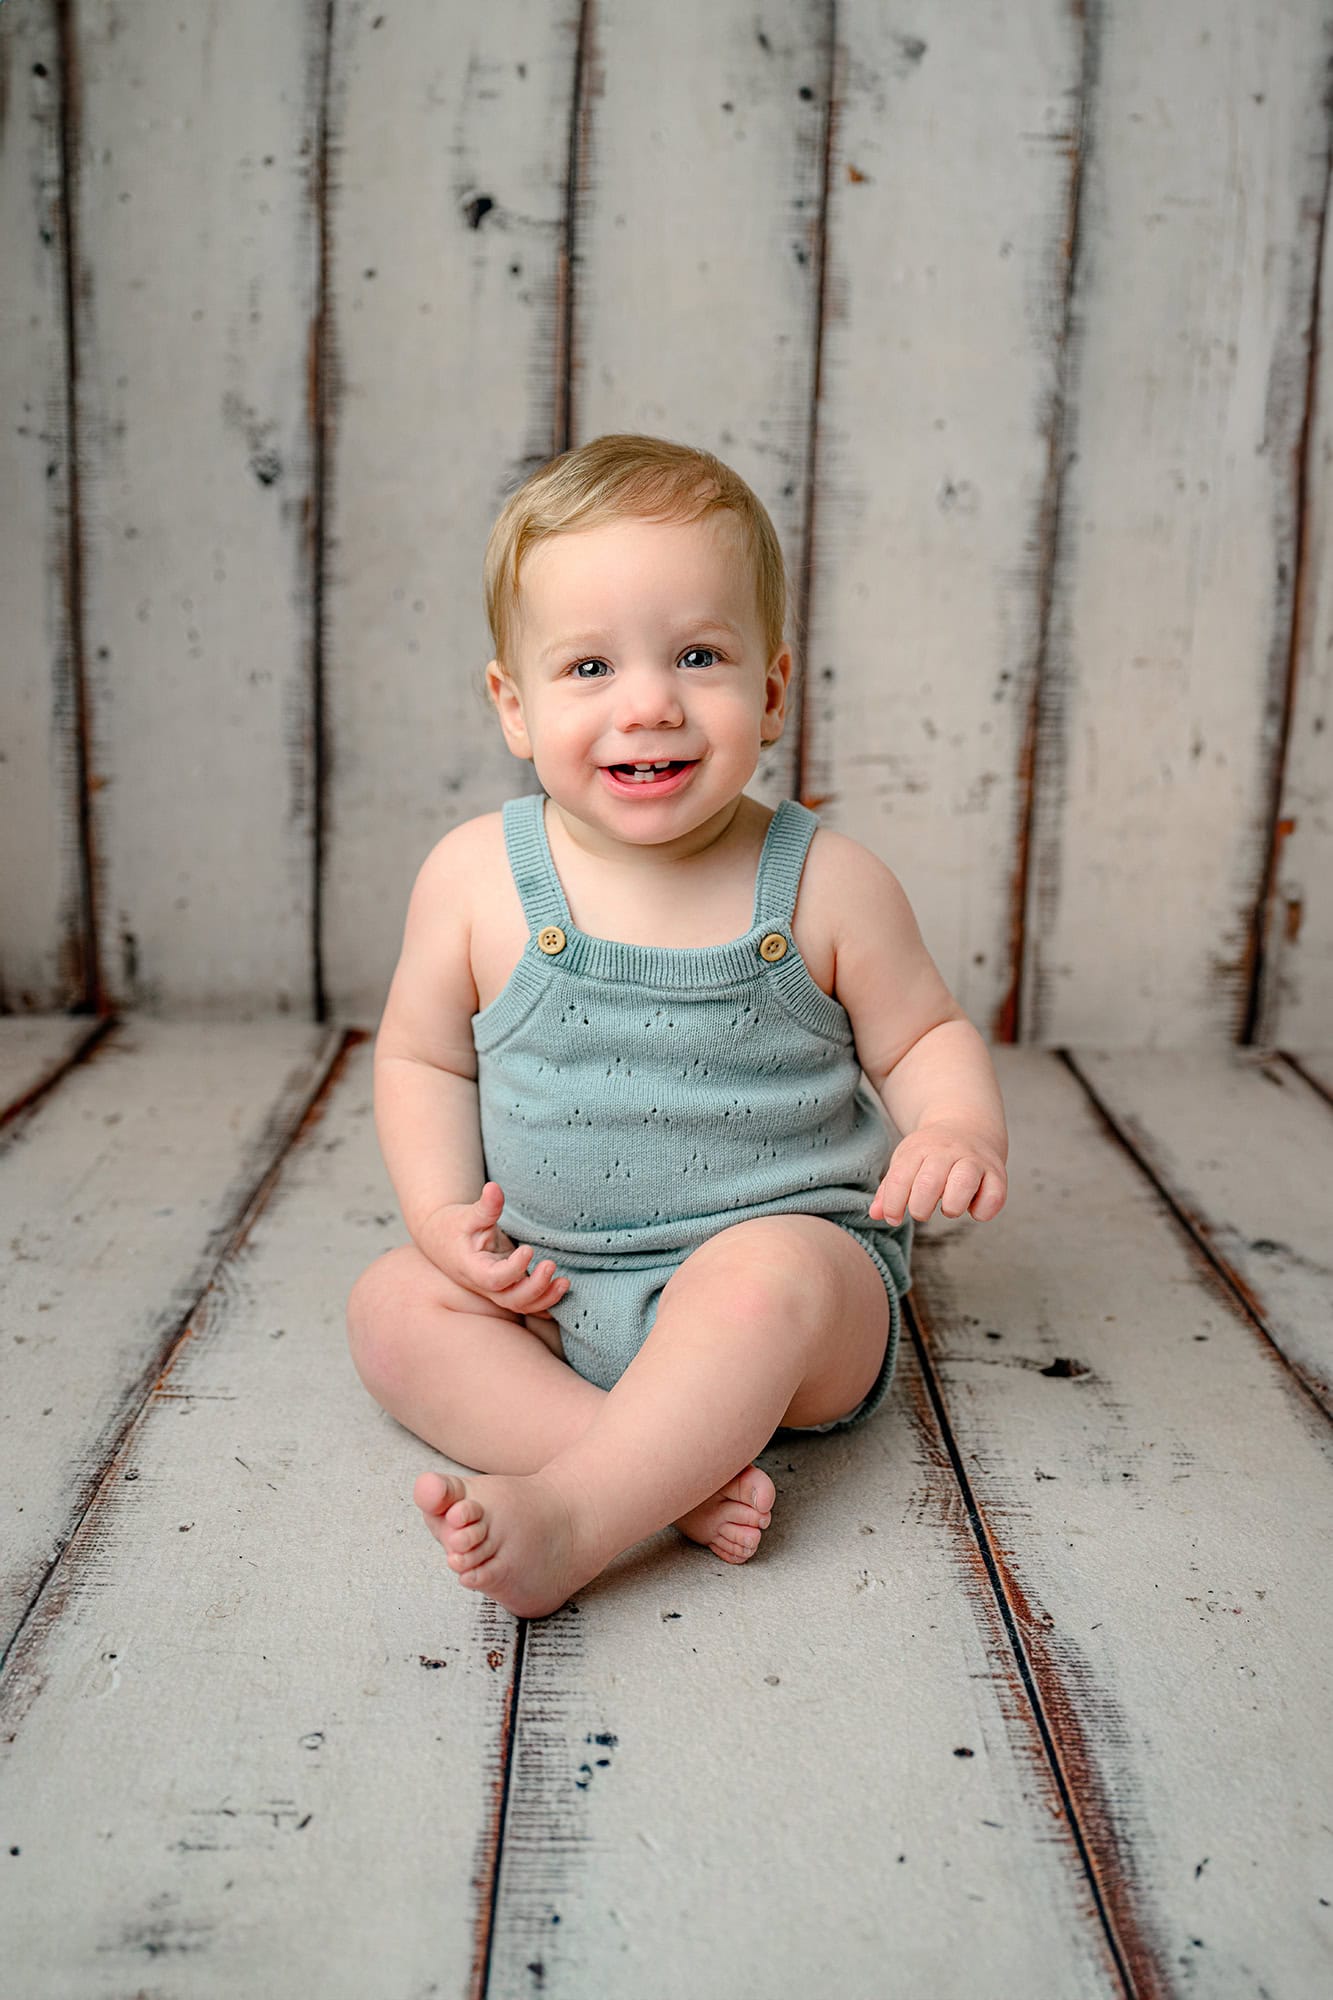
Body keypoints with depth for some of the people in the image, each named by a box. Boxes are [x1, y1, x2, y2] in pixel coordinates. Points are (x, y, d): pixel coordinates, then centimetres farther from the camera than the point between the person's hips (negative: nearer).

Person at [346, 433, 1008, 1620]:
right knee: (393, 1306, -16)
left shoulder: (828, 883, -8)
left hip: (796, 1262, -3)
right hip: (548, 1295, 4)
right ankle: (676, 1473, -25)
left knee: (767, 1274, -34)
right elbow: (424, 1057, 6)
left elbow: (924, 1034, 5)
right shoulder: (477, 877, -6)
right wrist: (444, 1214, -9)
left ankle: (571, 1515, -31)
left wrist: (962, 1129, -16)